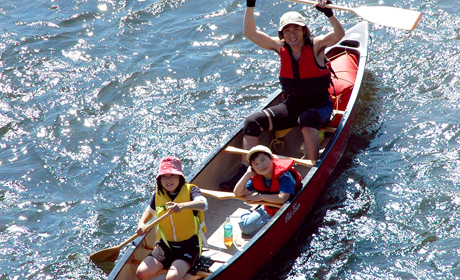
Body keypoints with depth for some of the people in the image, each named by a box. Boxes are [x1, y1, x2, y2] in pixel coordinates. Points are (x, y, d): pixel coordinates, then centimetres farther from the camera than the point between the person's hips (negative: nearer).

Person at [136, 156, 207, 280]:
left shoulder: (190, 190, -11)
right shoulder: (158, 194, 4)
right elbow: (150, 211, 24)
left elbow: (203, 204, -33)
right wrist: (141, 223, 2)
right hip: (166, 244, 6)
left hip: (188, 244, -6)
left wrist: (182, 205, -51)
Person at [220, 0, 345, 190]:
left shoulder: (316, 45, -9)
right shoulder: (280, 47, 1)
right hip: (292, 105, 4)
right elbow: (250, 33, -3)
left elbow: (339, 34, -26)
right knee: (252, 122, -13)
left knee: (306, 120, -40)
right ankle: (243, 174, -14)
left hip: (319, 106, -4)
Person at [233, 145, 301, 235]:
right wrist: (248, 174, -16)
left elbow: (283, 198, -36)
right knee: (244, 225, -5)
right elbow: (237, 193, -7)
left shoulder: (284, 175, -25)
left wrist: (260, 197, -25)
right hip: (269, 210, 6)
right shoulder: (256, 179, -6)